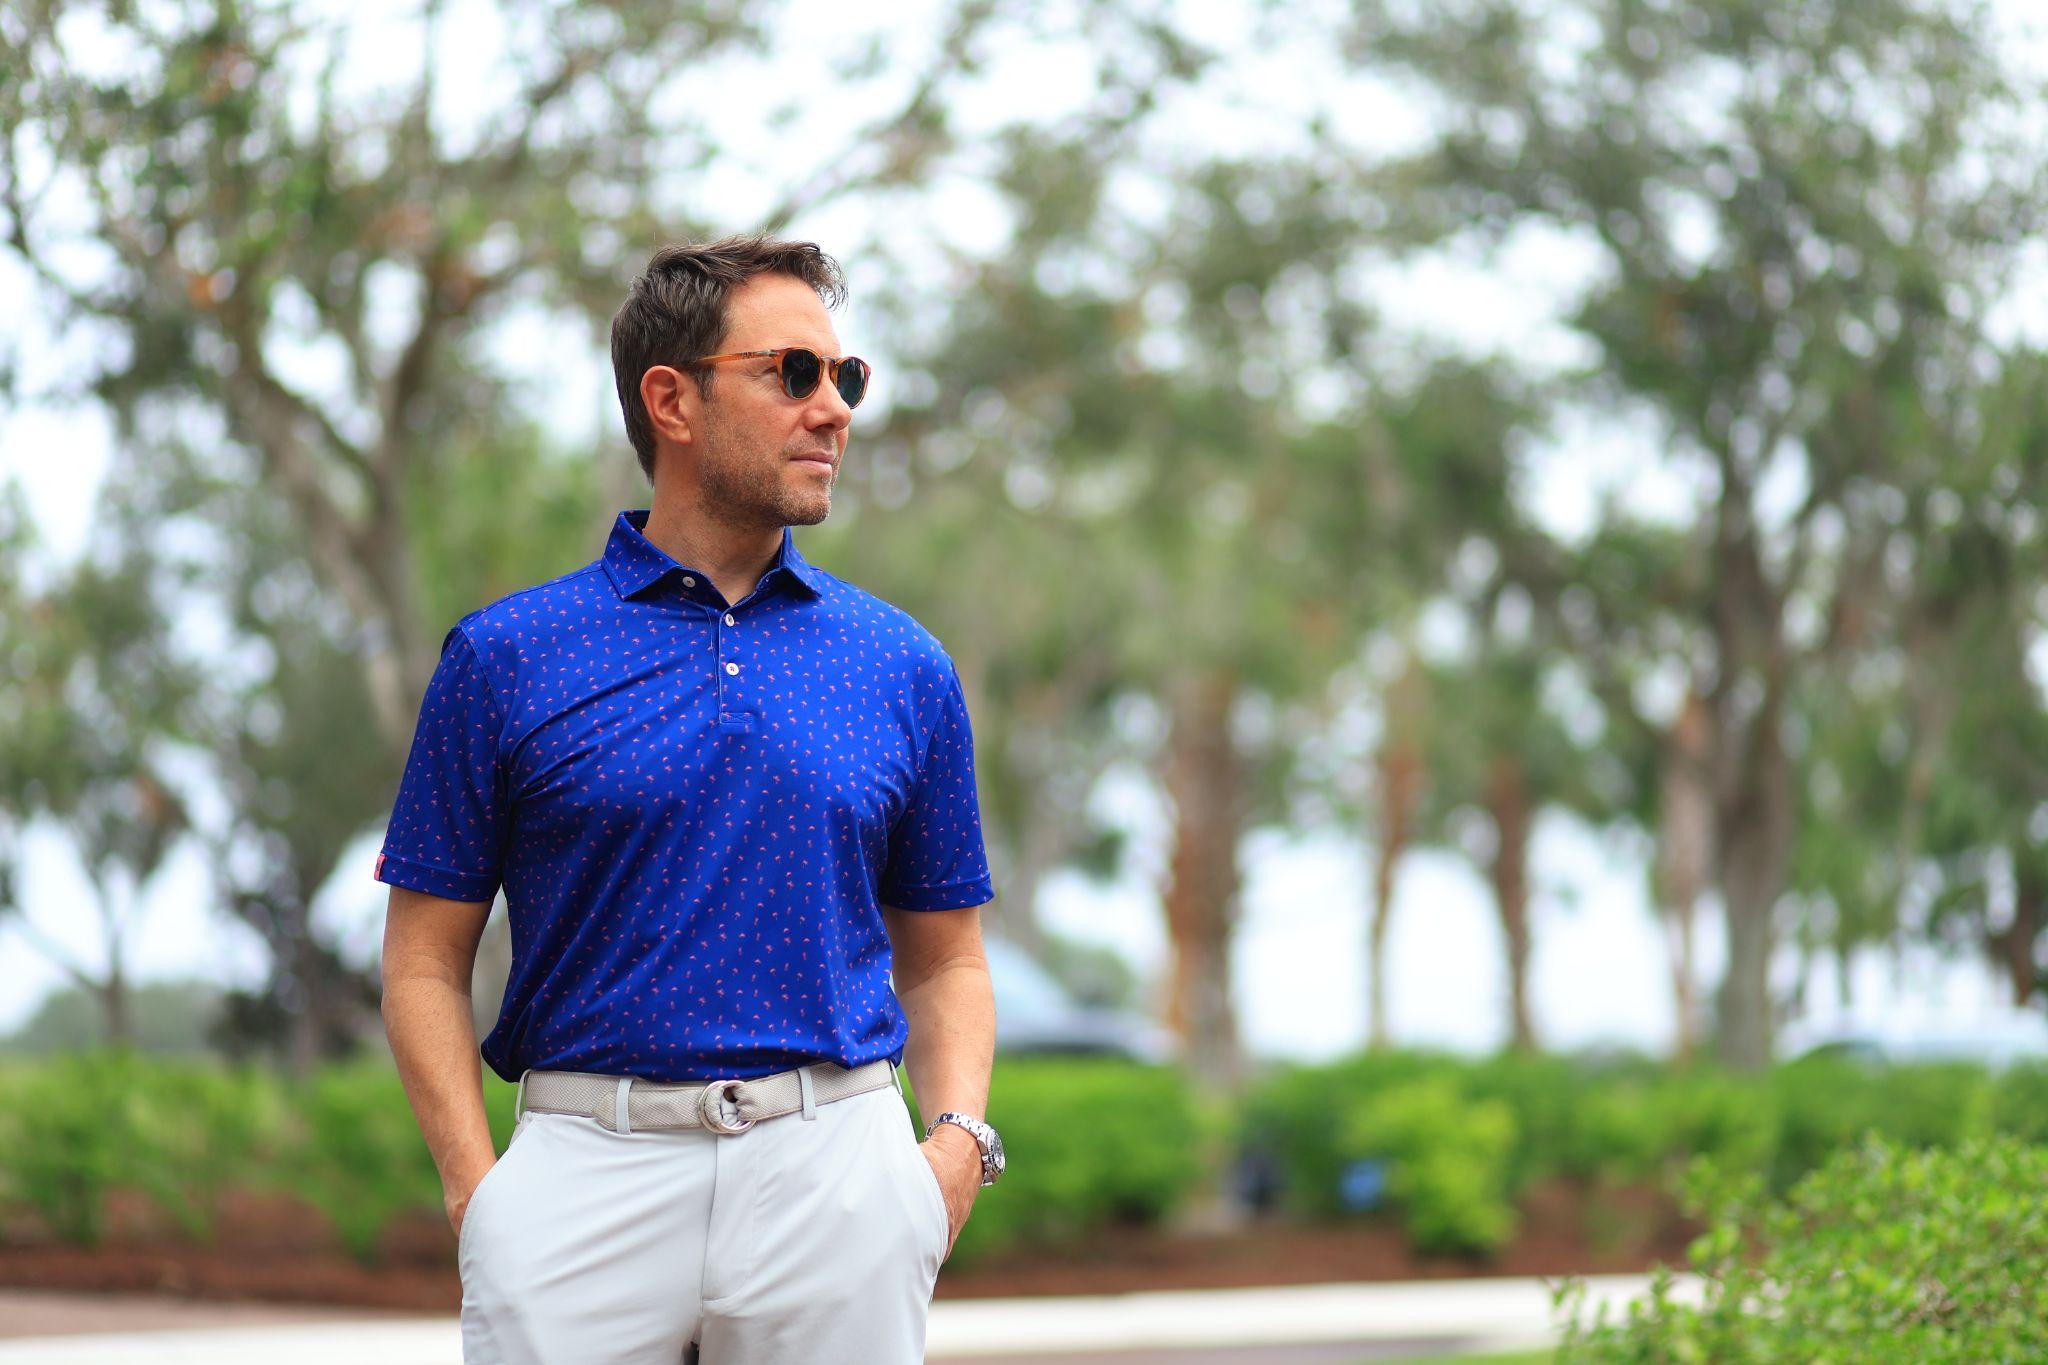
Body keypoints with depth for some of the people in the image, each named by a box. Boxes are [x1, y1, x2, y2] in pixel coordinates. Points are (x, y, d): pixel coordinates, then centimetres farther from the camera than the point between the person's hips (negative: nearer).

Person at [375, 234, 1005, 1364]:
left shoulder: (905, 666, 10)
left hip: (838, 1173, 2)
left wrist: (960, 1141, -2)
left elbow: (942, 958, 16)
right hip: (589, 1170, -2)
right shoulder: (505, 657, 4)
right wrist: (478, 1191, -9)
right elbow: (427, 960, 4)